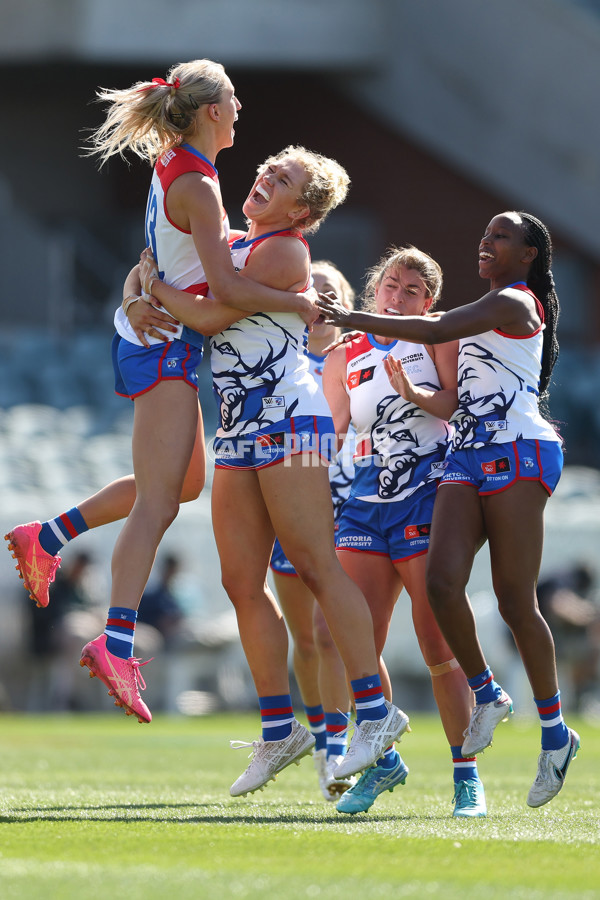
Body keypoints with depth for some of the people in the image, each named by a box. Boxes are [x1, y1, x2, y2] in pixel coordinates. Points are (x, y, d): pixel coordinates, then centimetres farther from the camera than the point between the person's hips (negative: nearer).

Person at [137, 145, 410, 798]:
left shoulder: (283, 253, -7)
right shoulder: (234, 246, 19)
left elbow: (211, 313, -15)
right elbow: (153, 273, 27)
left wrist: (152, 285, 1)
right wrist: (142, 296, 4)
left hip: (288, 421, -9)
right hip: (240, 429, 9)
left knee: (315, 566, -15)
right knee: (242, 582, 4)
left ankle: (374, 708, -15)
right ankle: (279, 729, 8)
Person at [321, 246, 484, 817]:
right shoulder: (345, 358, 15)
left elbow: (458, 402, -8)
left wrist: (414, 392, -25)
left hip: (428, 497, -4)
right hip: (367, 501, 4)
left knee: (438, 645, -8)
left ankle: (466, 772, 1)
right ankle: (382, 760, 13)